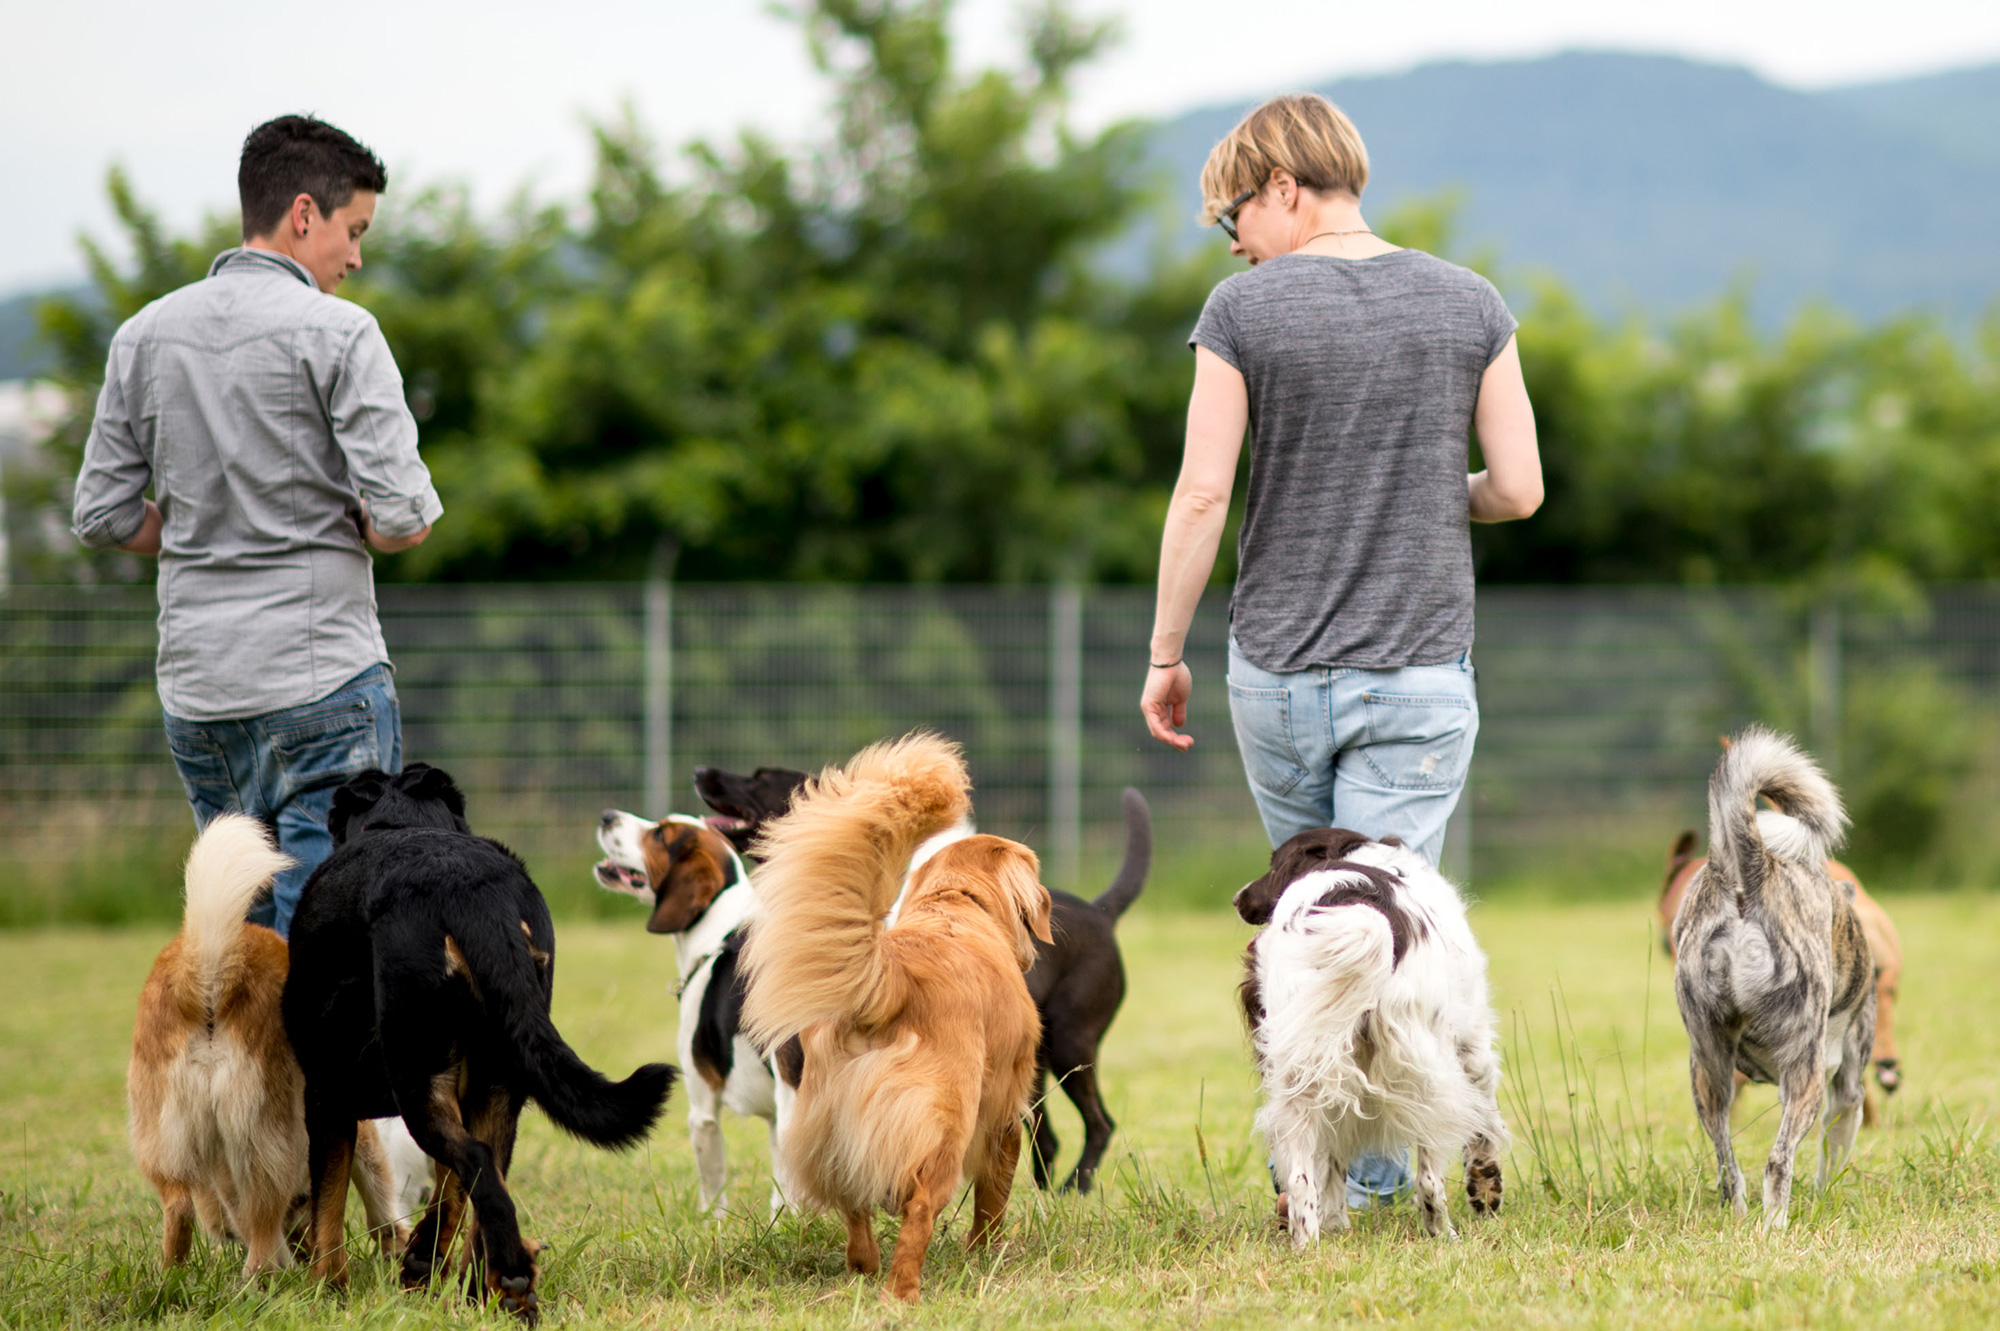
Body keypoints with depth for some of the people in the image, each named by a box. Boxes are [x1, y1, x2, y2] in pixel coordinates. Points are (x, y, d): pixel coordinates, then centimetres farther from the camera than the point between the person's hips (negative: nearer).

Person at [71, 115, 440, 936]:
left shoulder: (145, 336, 8)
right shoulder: (336, 332, -9)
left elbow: (103, 517, 10)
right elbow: (403, 518, -14)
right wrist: (350, 531, 7)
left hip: (196, 683, 6)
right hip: (321, 675, -6)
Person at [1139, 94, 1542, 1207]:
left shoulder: (1244, 311, -6)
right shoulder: (1469, 304, 0)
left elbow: (1202, 497, -8)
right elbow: (1519, 490, 0)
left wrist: (1166, 654, 2)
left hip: (1277, 673, 0)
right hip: (1419, 674, 0)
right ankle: (1365, 1185, -11)